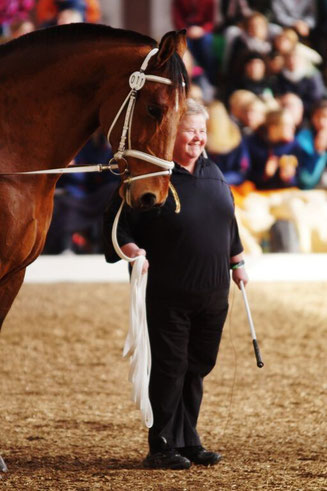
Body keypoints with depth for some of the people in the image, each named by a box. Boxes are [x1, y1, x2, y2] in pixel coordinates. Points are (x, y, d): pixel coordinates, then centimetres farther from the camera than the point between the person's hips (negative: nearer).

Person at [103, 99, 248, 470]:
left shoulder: (213, 173, 12)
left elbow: (229, 221, 25)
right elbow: (117, 223, -9)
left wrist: (236, 262, 26)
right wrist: (132, 250, -26)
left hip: (213, 293, 6)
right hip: (169, 296, -6)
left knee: (197, 369, 11)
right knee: (170, 368, -3)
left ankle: (188, 442, 20)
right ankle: (162, 447, 4)